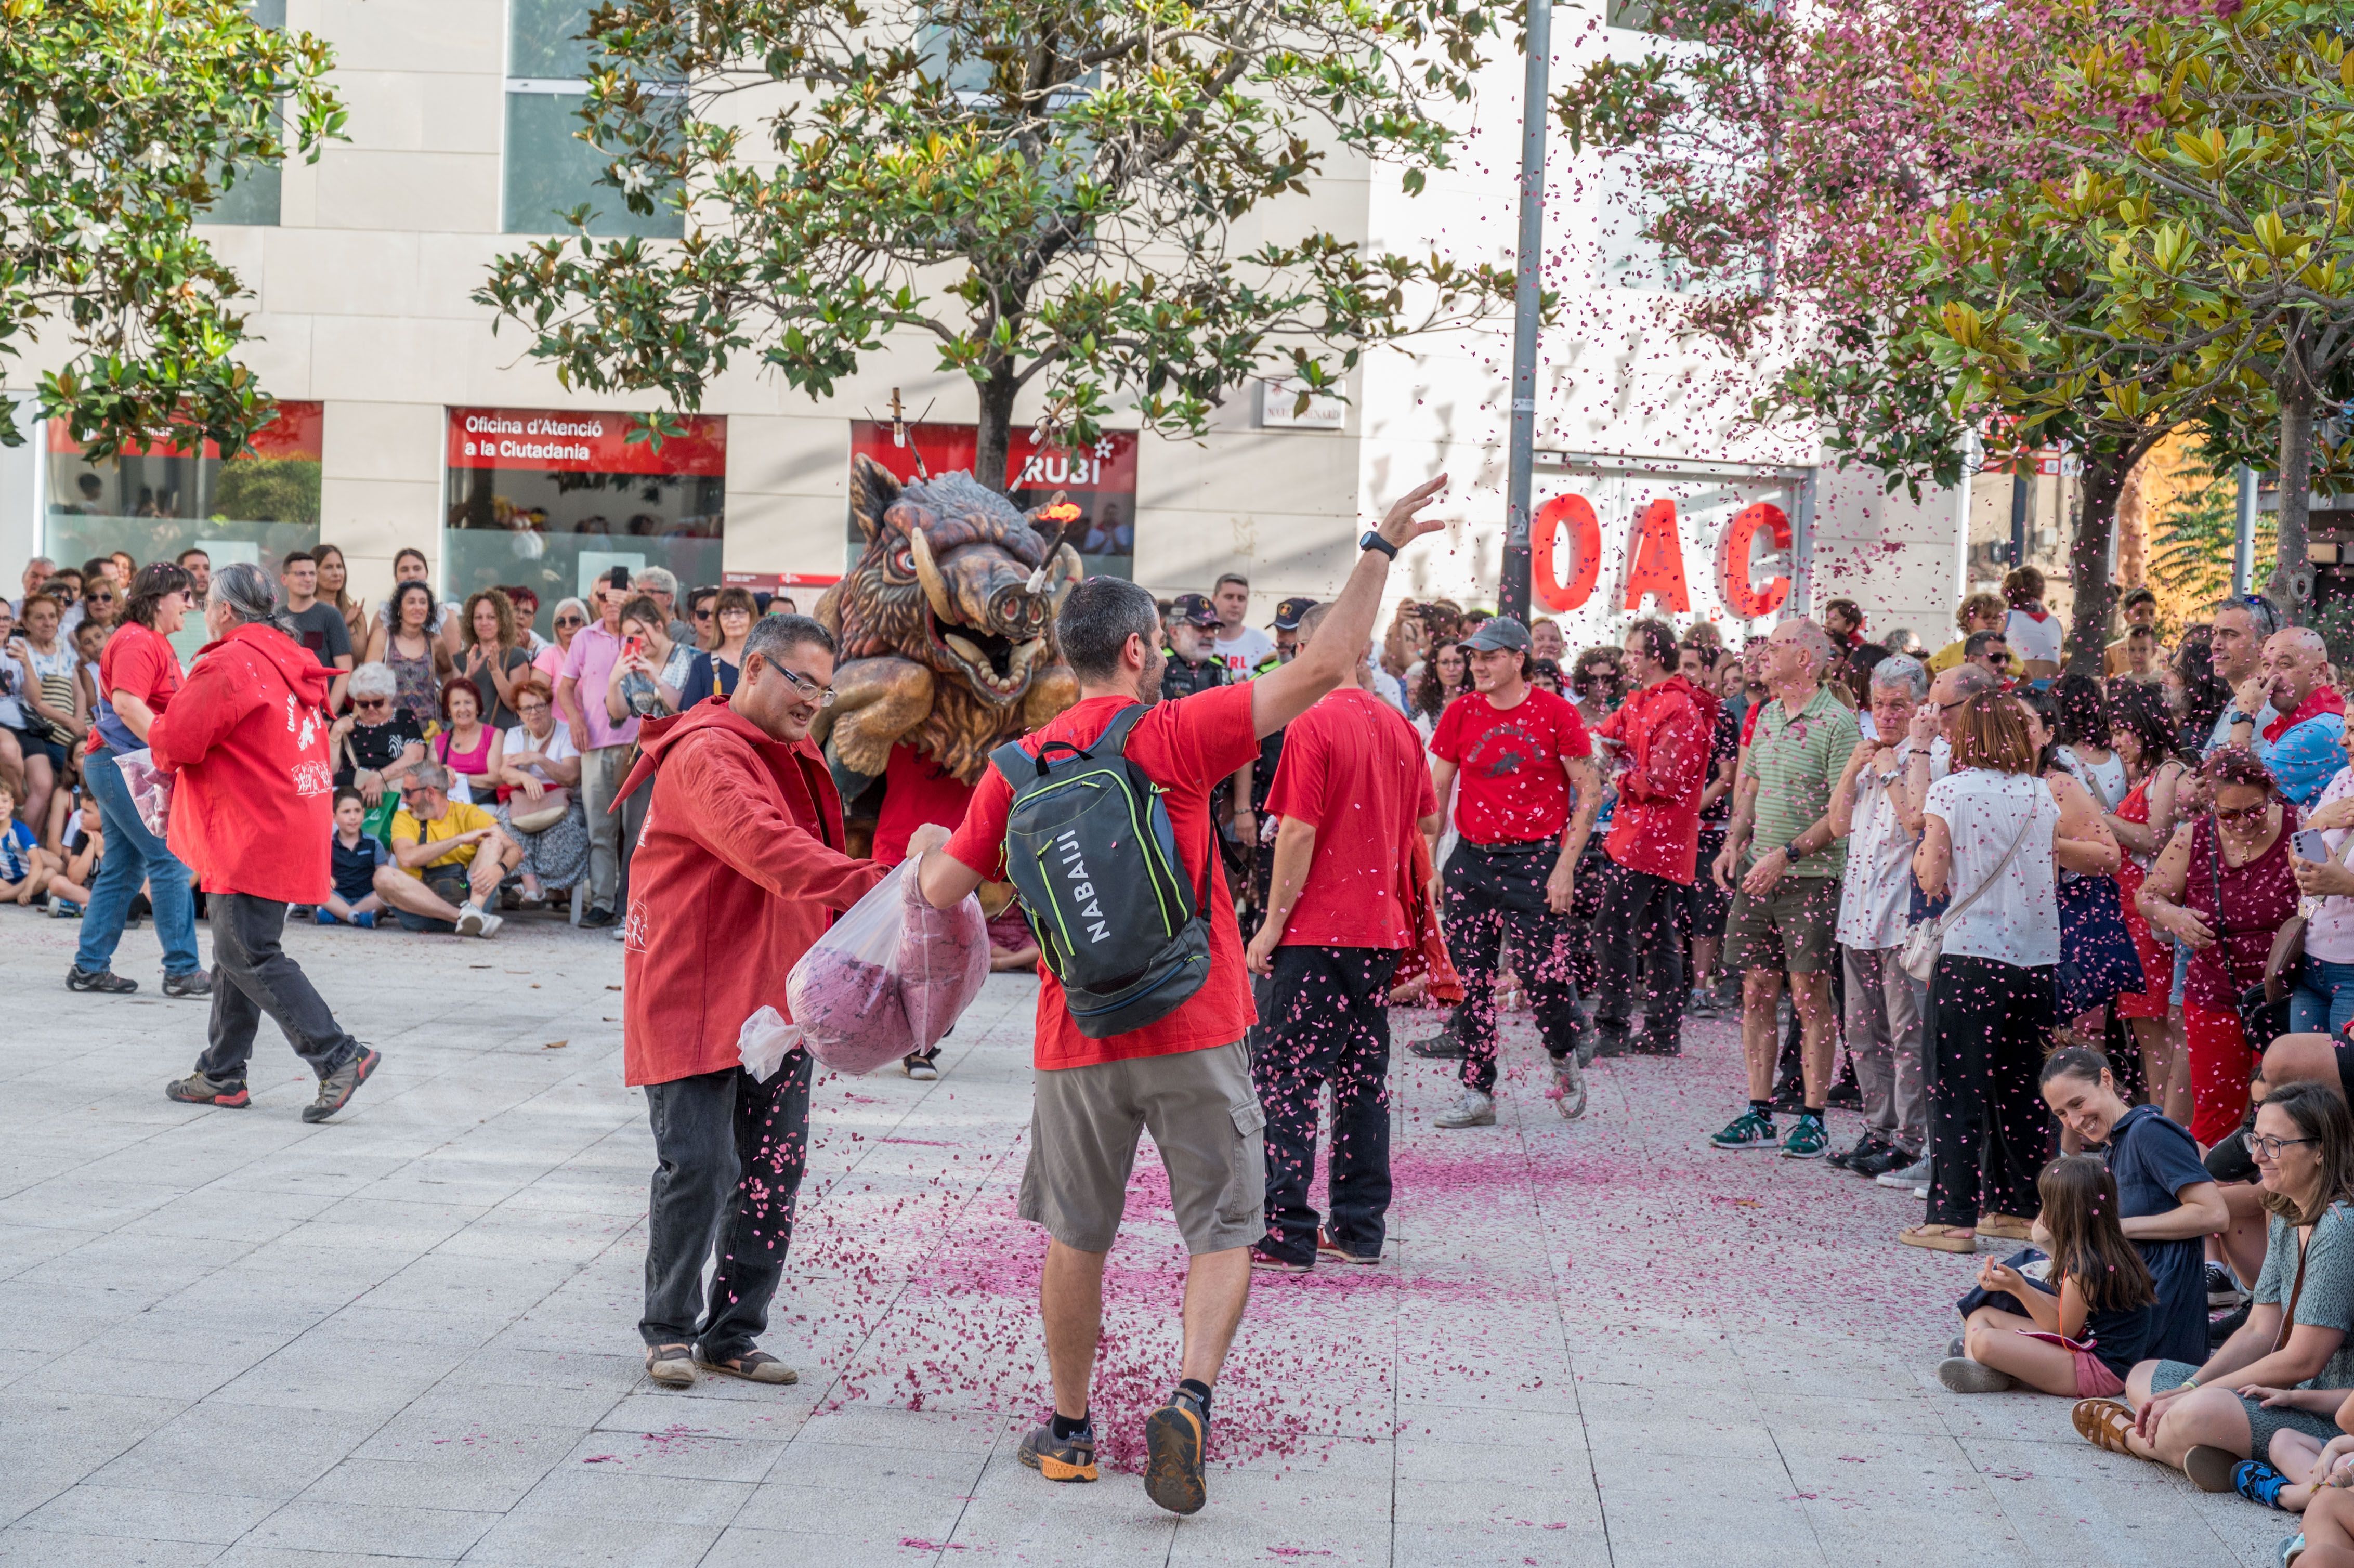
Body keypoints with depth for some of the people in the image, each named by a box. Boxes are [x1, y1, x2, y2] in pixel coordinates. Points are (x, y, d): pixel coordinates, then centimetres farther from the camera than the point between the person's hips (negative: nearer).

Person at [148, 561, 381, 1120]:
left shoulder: (230, 664, -14)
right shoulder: (290, 661, 16)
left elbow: (175, 741, -15)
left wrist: (160, 738, 8)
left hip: (251, 836, -10)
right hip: (292, 824, 10)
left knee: (250, 956, -7)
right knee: (237, 953, 16)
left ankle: (340, 1057, -14)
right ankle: (221, 1075, 22)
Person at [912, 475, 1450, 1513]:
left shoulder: (1020, 766, 2)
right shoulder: (1173, 736, -9)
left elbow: (943, 892, 8)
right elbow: (1324, 665, -13)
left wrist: (930, 845, 30)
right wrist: (1381, 547, -7)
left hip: (1076, 1039, 3)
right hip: (1193, 1033, -3)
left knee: (1075, 1239, 16)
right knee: (1223, 1232, 6)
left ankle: (1069, 1430, 24)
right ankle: (1190, 1398, -13)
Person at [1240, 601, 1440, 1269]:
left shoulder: (1315, 724, -12)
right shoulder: (1399, 726, 8)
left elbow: (1299, 832, -15)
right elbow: (1429, 823, 16)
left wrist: (1273, 923, -9)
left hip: (1318, 930, -7)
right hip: (1381, 927, 7)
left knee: (1285, 1075, -1)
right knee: (1362, 1075, 12)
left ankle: (1286, 1232, -3)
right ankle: (1359, 1228, 14)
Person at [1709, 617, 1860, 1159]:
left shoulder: (1837, 723, -11)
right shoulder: (1766, 716, 13)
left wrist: (1787, 855, -20)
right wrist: (1734, 843, 8)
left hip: (1811, 877, -7)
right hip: (1757, 874, 7)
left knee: (1810, 996, -3)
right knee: (1757, 992, 7)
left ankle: (1813, 1119, 4)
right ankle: (1759, 1114, 13)